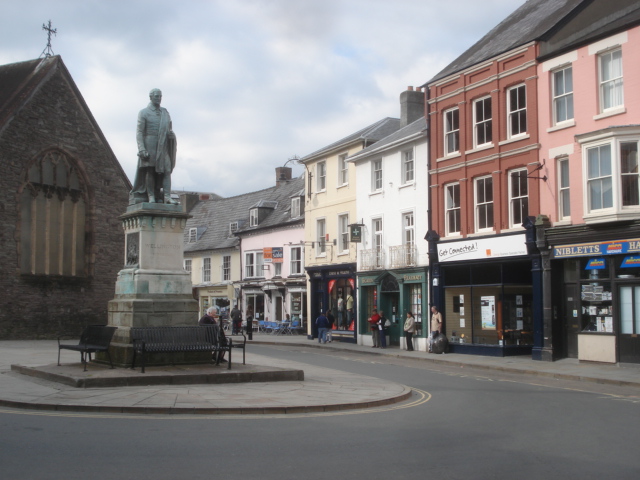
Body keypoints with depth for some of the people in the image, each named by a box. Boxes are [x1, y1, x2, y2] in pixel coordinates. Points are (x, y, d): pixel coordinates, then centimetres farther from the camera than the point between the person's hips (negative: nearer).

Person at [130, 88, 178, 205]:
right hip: (149, 145, -4)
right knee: (150, 171, -4)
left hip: (163, 146, 4)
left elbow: (169, 129, 25)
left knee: (167, 170, -8)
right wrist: (141, 149, -15)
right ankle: (151, 197, -2)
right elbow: (139, 132, -3)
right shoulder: (144, 112, 5)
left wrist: (171, 134, -1)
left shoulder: (165, 112, 19)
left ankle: (167, 197, -14)